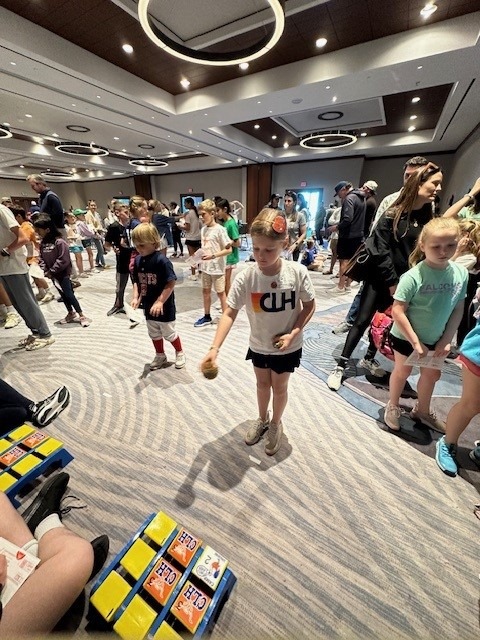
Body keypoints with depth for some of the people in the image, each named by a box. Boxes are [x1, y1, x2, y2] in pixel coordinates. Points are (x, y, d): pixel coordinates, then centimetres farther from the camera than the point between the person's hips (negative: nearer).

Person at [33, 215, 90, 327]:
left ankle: (81, 315, 2)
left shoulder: (59, 242, -18)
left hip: (63, 273, -7)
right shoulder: (42, 243, 6)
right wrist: (46, 270, -6)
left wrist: (51, 271, -15)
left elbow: (63, 260, -21)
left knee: (69, 294, -7)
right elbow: (41, 258, 10)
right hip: (53, 274, 8)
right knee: (62, 294, 14)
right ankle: (71, 313, 27)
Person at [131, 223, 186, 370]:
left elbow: (171, 283, -22)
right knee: (154, 334, 20)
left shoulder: (161, 260, -21)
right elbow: (136, 281, 9)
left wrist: (160, 301, -24)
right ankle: (160, 356, 40)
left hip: (164, 306, -7)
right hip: (148, 305, 7)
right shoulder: (138, 260, 1)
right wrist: (136, 297, -5)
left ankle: (180, 353, 34)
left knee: (169, 333, 9)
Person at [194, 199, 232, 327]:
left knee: (220, 293, 4)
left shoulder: (219, 229, -14)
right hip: (205, 267, 7)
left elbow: (229, 249, -17)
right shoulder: (203, 229, 7)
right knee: (205, 291, 15)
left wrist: (213, 256, -25)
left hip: (217, 268, -7)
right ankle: (207, 316, 31)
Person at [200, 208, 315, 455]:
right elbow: (230, 313, -22)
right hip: (258, 344, 1)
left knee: (279, 387, 17)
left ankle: (276, 424, 48)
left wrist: (293, 333, -19)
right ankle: (262, 419, 53)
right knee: (262, 383, 22)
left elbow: (309, 305, -8)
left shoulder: (297, 272, -22)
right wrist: (215, 348, -32)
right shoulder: (245, 277, -22)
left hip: (287, 346, -1)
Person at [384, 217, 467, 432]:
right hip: (406, 337, -5)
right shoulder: (413, 276, -26)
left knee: (431, 374, 21)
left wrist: (446, 340, -4)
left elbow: (458, 309, 0)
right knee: (402, 372, 14)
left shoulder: (461, 273, -9)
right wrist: (415, 342, -20)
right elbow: (397, 312, -25)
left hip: (435, 339, 5)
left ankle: (422, 411, 47)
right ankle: (393, 407, 40)